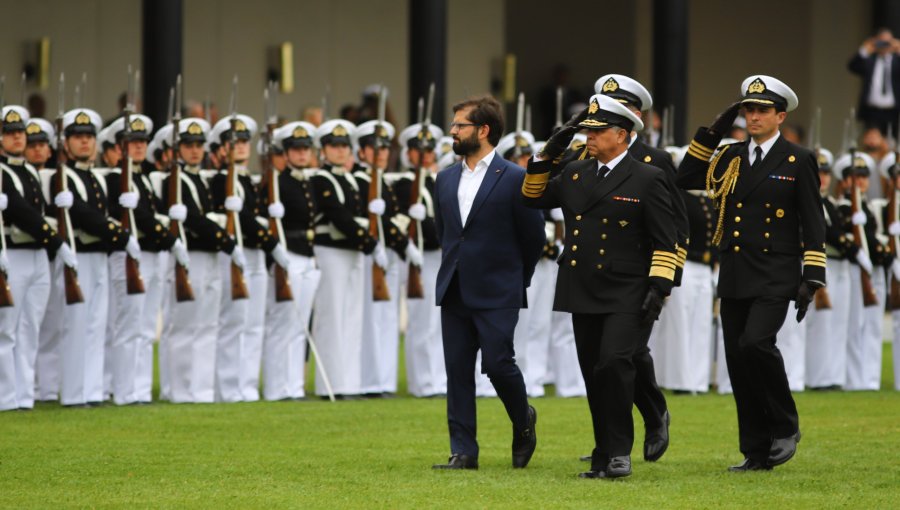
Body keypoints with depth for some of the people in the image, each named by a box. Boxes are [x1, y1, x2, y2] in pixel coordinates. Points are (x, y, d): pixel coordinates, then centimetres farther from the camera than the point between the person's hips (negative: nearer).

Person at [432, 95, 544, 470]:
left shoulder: (514, 179, -7)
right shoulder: (446, 179, 11)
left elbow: (534, 237, -1)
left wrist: (515, 280, 7)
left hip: (497, 294, -5)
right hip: (454, 292, 6)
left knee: (497, 363, -9)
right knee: (458, 371, 2)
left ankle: (523, 420, 20)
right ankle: (463, 452, 5)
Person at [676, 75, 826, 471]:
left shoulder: (798, 161, 1)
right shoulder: (730, 158, 13)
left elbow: (813, 223, -1)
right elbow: (685, 180, 9)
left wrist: (812, 278, -8)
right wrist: (711, 135, 4)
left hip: (775, 278, -5)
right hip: (734, 280, 5)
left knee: (755, 343, -24)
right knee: (739, 364, 4)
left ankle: (785, 427, -5)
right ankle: (757, 453, 12)